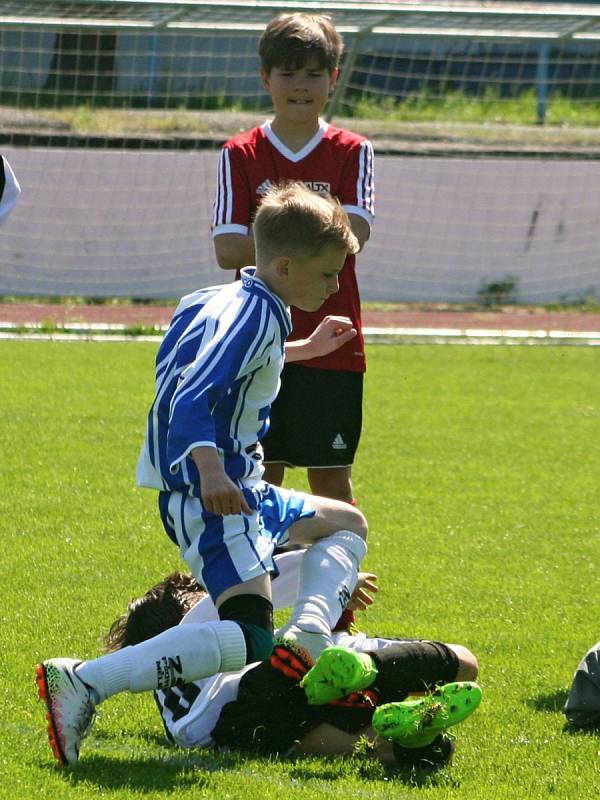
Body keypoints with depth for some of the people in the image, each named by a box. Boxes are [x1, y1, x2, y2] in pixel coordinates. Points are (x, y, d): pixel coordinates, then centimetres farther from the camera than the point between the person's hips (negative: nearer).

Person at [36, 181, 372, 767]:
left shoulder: (234, 302, 15)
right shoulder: (252, 315, -15)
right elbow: (193, 399, -30)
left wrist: (302, 348, 48)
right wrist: (210, 470, -45)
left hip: (237, 490, 11)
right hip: (215, 496, -11)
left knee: (347, 524, 26)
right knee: (246, 638, -24)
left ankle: (307, 637, 2)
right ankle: (83, 684, -29)